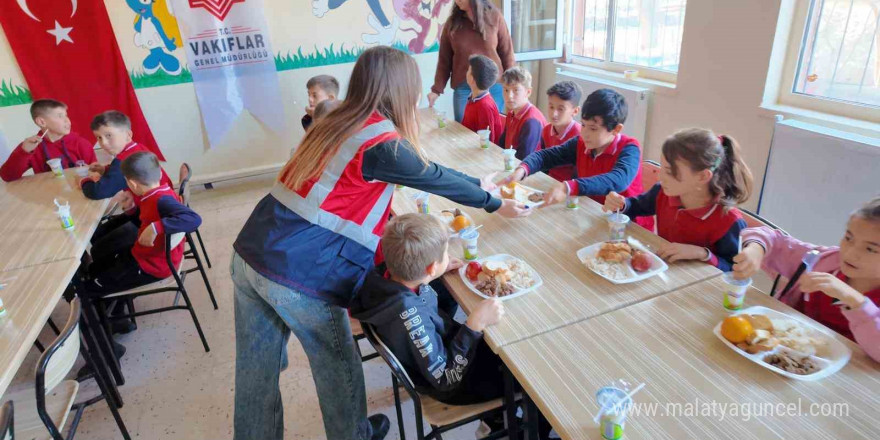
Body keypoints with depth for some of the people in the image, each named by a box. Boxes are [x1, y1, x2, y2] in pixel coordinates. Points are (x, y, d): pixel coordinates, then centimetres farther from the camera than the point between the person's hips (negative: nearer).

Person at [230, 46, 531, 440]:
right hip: (299, 274, -7)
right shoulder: (382, 144, -15)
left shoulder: (339, 122, 11)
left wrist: (477, 183, 28)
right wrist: (494, 204, 18)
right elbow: (435, 178, 0)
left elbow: (423, 168, 19)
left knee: (255, 372, 21)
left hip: (251, 254, 8)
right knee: (337, 367, 18)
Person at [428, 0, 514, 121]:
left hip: (494, 87, 0)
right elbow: (444, 60, 4)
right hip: (463, 88, 1)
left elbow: (507, 54, 2)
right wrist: (437, 89, -2)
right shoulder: (452, 23, 2)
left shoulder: (495, 17, -1)